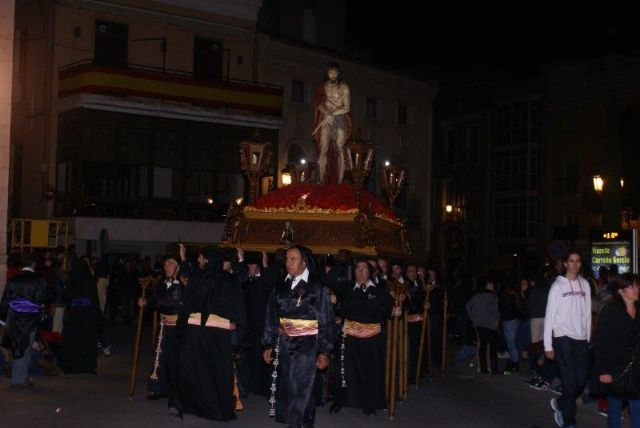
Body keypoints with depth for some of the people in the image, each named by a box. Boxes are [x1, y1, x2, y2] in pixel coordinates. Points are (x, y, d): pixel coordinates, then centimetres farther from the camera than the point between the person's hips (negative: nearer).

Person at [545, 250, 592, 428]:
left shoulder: (585, 284, 10)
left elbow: (587, 313, 13)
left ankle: (560, 404, 30)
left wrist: (588, 338, 9)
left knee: (581, 379, 6)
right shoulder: (558, 286, -4)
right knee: (570, 381, -4)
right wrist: (548, 345, -8)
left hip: (581, 339, 5)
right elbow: (549, 316, -5)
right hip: (563, 338, -5)